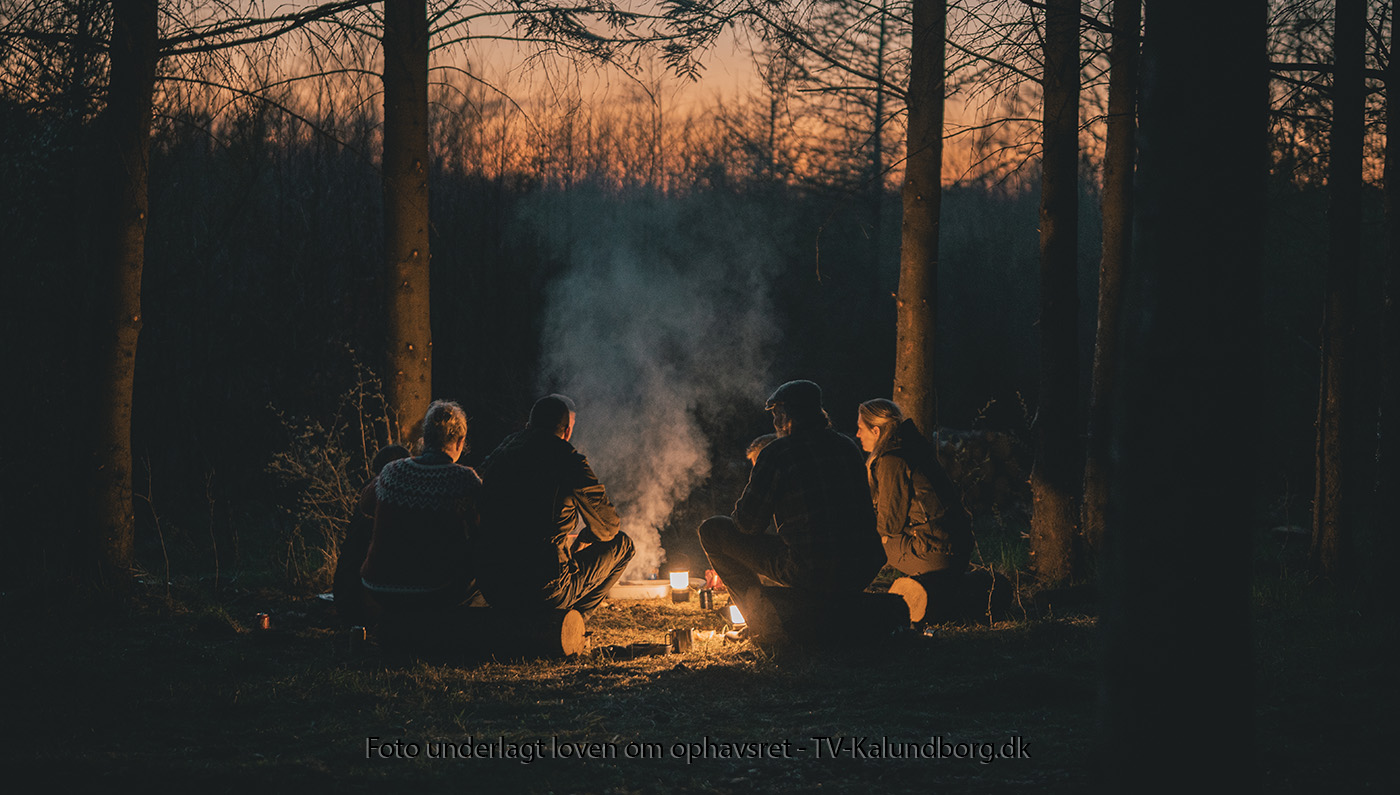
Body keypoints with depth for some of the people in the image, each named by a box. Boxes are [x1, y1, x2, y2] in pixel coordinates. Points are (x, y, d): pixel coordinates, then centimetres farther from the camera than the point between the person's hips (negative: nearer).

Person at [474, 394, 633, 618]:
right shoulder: (569, 462, -6)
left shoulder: (496, 456, 9)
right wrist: (581, 543, 28)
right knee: (621, 545, 15)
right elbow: (608, 526, 6)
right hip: (547, 593, -6)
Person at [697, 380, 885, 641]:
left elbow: (747, 523, -2)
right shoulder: (847, 447, 12)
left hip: (812, 572, -7)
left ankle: (765, 623, 7)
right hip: (862, 573, 7)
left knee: (712, 531, 8)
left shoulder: (778, 453, -6)